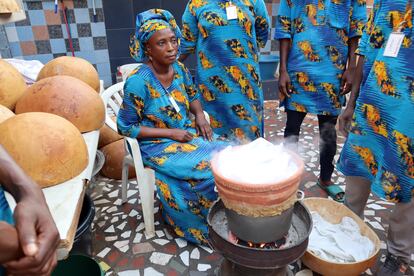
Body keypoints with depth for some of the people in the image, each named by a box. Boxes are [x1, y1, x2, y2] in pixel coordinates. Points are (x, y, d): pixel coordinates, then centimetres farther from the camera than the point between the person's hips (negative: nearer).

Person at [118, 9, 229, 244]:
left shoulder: (180, 69, -1)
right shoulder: (138, 82, -19)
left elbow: (193, 95, 18)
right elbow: (127, 128, -14)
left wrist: (200, 117, -4)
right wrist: (170, 133, -20)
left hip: (187, 133, 6)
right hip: (158, 145, -6)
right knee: (209, 168, -22)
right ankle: (206, 226, 4)